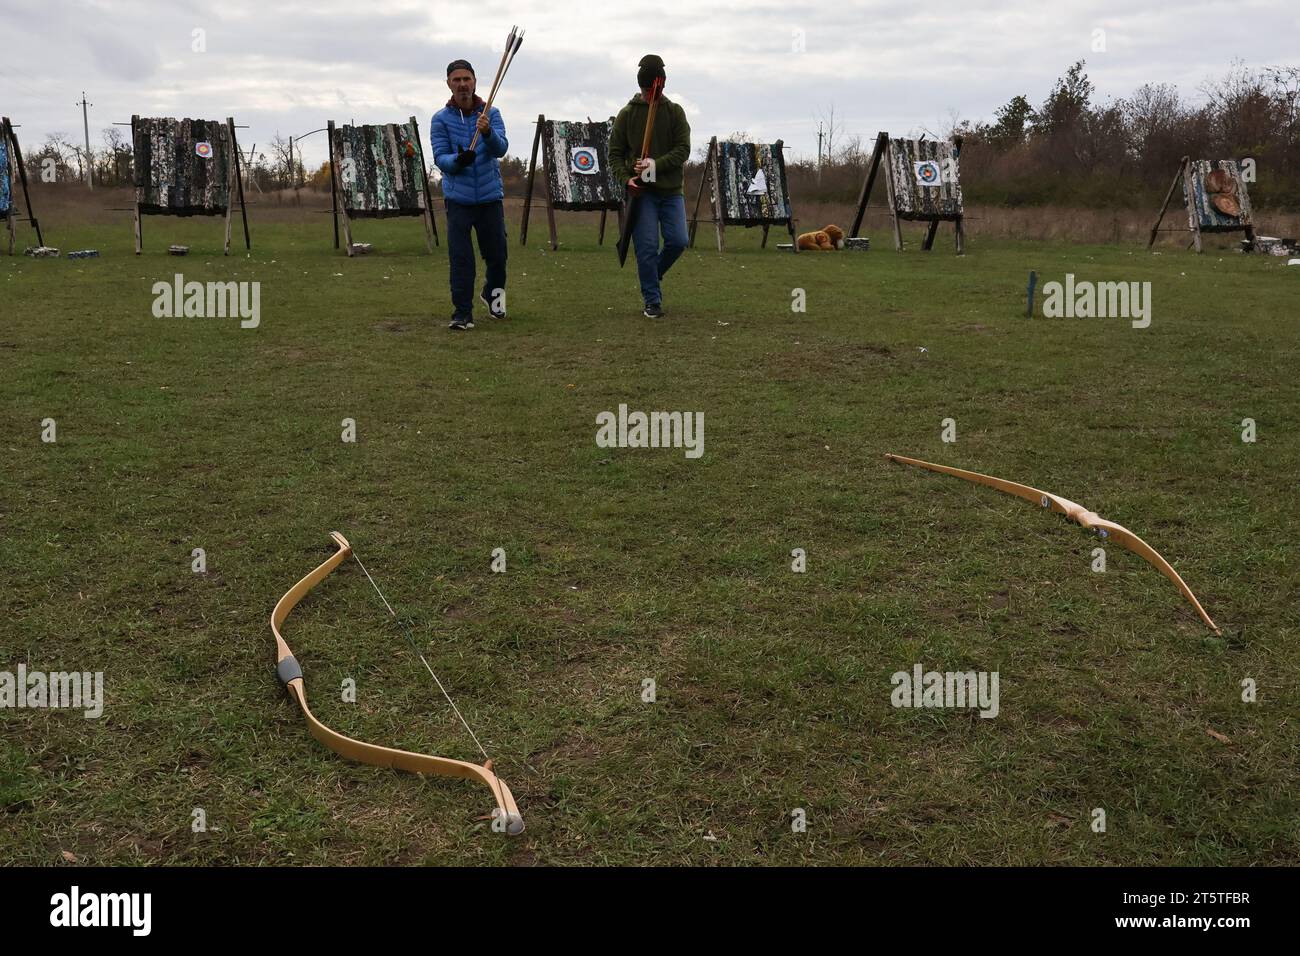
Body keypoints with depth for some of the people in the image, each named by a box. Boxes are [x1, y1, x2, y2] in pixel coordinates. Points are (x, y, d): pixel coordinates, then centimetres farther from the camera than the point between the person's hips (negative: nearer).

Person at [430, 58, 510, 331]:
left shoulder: (491, 114, 2)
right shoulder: (441, 119, 1)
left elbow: (501, 148, -12)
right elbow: (439, 157, -6)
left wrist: (487, 132, -33)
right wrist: (458, 160, -28)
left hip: (490, 197, 1)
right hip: (458, 199, -1)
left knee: (497, 254, 8)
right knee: (460, 258, -6)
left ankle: (493, 292, 37)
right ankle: (462, 313, 2)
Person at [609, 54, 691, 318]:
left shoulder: (675, 112, 5)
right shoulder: (627, 114, 3)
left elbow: (683, 150, -4)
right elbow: (615, 153, 4)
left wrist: (655, 165, -19)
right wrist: (626, 177, -14)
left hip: (671, 190, 2)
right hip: (641, 191, -2)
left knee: (678, 241, -6)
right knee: (647, 247, -7)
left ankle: (653, 275, 23)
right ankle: (652, 301, 5)